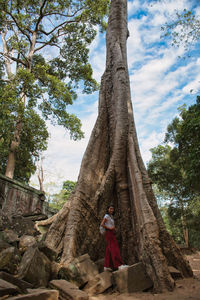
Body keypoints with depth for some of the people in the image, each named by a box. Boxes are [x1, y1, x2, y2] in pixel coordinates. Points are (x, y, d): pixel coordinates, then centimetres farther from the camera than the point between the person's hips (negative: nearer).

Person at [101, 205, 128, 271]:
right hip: (108, 233, -9)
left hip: (112, 234, 9)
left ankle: (107, 266, 6)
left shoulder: (111, 216, 20)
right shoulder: (106, 216, -6)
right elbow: (102, 224, -15)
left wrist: (114, 229, 4)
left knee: (109, 250, 5)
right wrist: (110, 228, -17)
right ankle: (119, 265, -26)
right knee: (114, 248, -18)